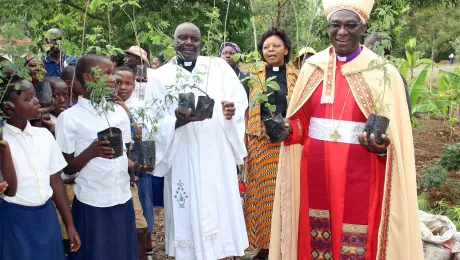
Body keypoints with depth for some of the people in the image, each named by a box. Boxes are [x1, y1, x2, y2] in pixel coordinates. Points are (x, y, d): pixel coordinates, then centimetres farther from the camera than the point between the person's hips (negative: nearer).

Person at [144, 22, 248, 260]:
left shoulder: (220, 67, 6)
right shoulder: (161, 76, 3)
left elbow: (240, 100, 4)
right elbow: (152, 120, -1)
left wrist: (232, 110, -19)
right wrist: (177, 120, -21)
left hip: (218, 155, 1)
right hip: (182, 158, -1)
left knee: (220, 208, 7)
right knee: (188, 212, 5)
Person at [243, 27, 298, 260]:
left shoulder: (297, 77, 5)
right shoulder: (253, 77, 7)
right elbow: (246, 111, 7)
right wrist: (244, 142, 2)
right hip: (260, 143, 1)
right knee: (262, 192, 4)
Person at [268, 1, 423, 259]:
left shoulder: (384, 73, -4)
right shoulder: (313, 68, 5)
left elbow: (396, 134, -4)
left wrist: (382, 146, -24)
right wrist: (287, 129, -8)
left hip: (360, 176, -3)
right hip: (316, 173, 3)